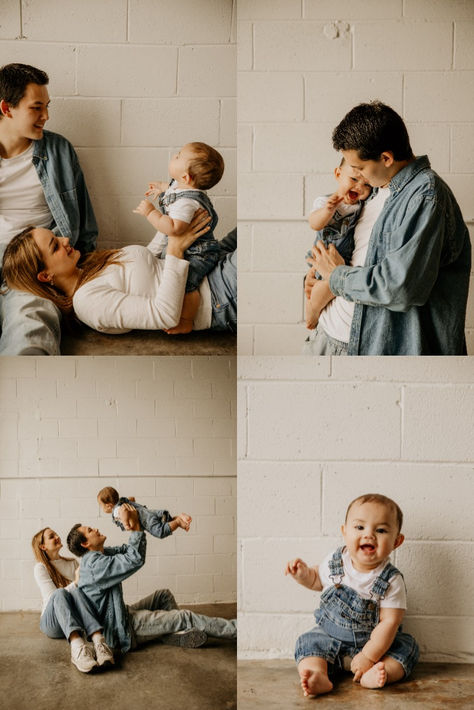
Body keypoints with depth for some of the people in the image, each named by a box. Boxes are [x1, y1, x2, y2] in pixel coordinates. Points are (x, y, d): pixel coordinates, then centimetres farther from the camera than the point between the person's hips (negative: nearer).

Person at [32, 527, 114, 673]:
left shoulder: (73, 563, 18)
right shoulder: (40, 568, 3)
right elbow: (53, 596, -10)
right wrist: (76, 583, -25)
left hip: (77, 619, 3)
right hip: (51, 621, -3)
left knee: (77, 591, -30)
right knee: (60, 593, -35)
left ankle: (98, 641, -57)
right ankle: (77, 646, -64)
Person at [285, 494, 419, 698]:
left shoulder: (392, 581, -18)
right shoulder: (335, 562, -8)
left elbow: (389, 622, -20)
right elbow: (317, 579, 12)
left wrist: (368, 657, -25)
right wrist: (303, 574, -11)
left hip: (373, 642, -2)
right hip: (330, 635, 2)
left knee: (406, 647, -21)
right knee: (309, 642, -20)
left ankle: (371, 676, -41)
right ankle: (318, 676, -43)